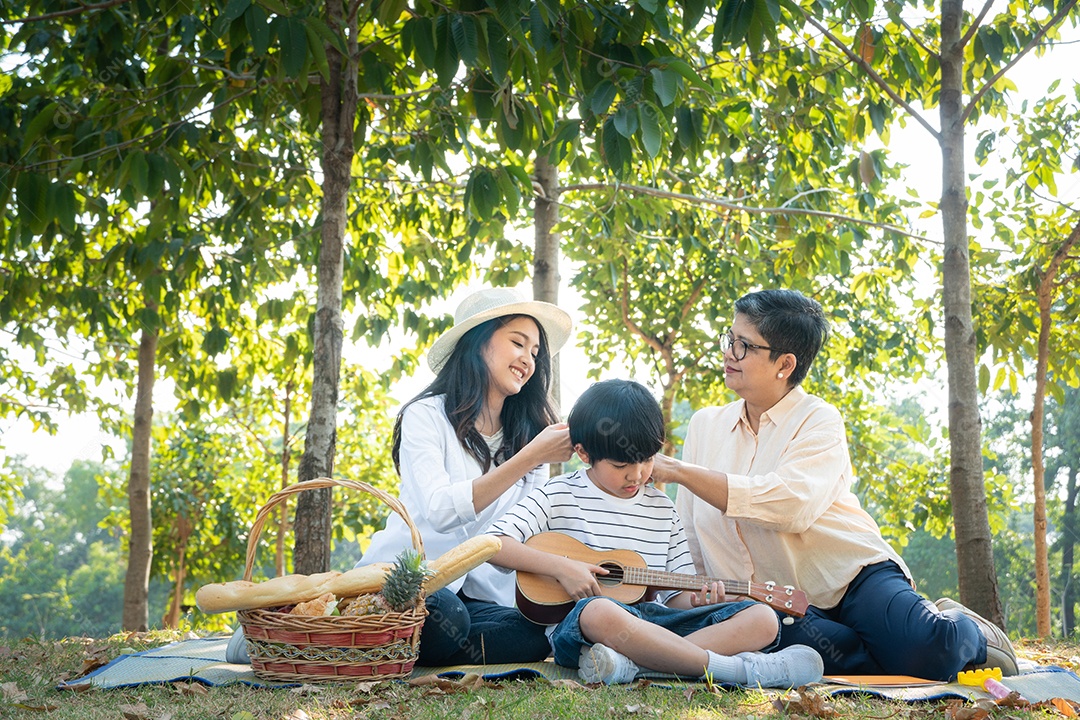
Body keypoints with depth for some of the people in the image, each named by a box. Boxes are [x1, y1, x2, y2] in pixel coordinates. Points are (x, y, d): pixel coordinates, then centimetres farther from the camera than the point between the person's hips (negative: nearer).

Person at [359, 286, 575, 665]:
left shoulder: (528, 434, 14)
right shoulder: (427, 415, -3)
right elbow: (440, 511, -21)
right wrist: (531, 457, -23)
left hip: (474, 596, 5)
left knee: (535, 634, -27)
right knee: (445, 613, -38)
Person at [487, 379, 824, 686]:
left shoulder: (662, 509, 16)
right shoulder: (560, 496, 4)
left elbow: (675, 595, 17)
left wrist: (696, 598, -7)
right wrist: (560, 566, -16)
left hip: (653, 620, 5)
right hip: (579, 627, -5)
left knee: (763, 619, -13)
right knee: (600, 613, -43)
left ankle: (629, 663, -36)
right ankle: (743, 669, -35)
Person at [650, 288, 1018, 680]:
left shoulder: (819, 420, -3)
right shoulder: (705, 425, 12)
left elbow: (791, 504, -23)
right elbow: (689, 534, 14)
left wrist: (679, 471, -23)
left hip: (849, 574, -2)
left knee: (925, 652, -30)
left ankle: (967, 633, 7)